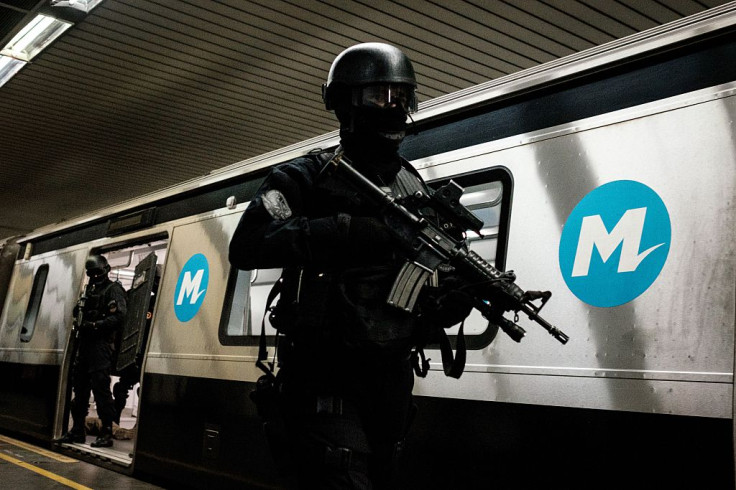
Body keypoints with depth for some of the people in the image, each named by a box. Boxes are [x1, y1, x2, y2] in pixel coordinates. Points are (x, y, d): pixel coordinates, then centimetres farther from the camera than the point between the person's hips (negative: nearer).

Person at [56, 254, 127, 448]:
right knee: (80, 387, 10)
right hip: (85, 344, 8)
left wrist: (95, 325, -17)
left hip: (101, 345, -8)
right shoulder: (90, 290, 21)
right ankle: (77, 431, 18)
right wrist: (79, 312, 3)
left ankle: (106, 432, -5)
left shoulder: (113, 289, -3)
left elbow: (119, 316, -14)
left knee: (100, 387, -9)